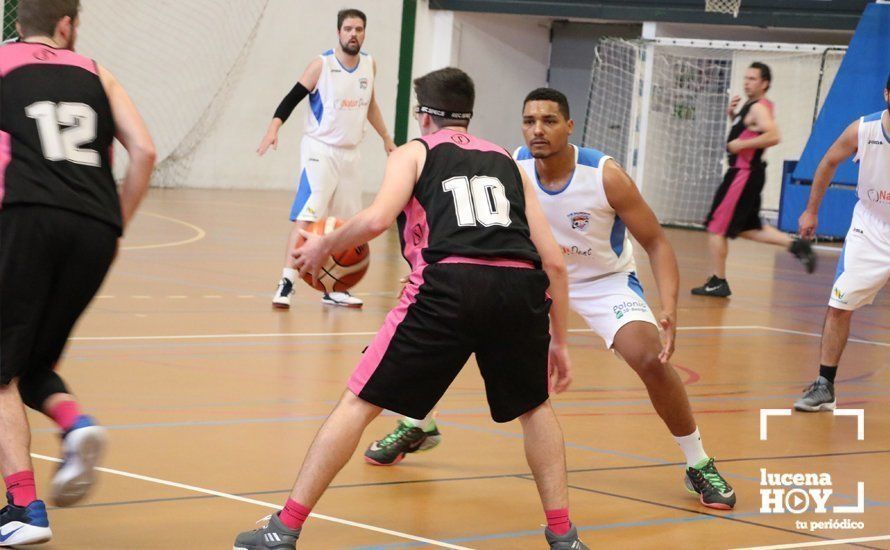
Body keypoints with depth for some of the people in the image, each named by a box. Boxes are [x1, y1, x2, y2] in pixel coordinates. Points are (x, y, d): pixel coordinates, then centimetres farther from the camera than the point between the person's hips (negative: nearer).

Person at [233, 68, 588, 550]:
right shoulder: (507, 163, 29)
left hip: (448, 284, -3)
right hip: (520, 285, 3)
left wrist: (324, 246, 15)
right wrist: (558, 341, 29)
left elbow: (377, 219, -2)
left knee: (358, 402, 7)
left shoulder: (414, 153, 19)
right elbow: (553, 262, 22)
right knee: (534, 406, 29)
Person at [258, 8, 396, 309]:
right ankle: (286, 283, -19)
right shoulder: (322, 64, -10)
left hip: (350, 154, 6)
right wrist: (274, 128, -29)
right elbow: (292, 98, -13)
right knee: (307, 216, -17)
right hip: (320, 149, -6)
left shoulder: (369, 64, 6)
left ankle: (333, 289, 18)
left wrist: (386, 138, 27)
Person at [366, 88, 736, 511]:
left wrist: (669, 309, -35)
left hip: (604, 281, -3)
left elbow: (656, 243, -21)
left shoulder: (606, 176, -28)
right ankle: (417, 428, 19)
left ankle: (699, 466, -4)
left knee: (650, 360, -25)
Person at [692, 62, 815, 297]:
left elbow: (773, 136, -30)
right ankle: (796, 245, 12)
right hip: (746, 173, 10)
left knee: (716, 227, -3)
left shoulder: (759, 108, -16)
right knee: (748, 228, 19)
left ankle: (717, 283, 3)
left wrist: (742, 144, -24)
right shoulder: (751, 106, 14)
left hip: (744, 174, -10)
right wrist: (732, 114, 10)